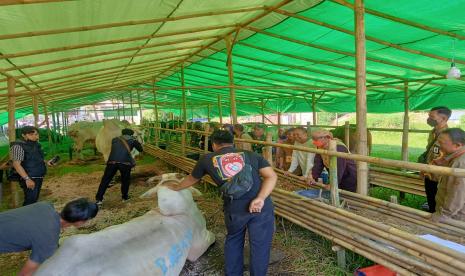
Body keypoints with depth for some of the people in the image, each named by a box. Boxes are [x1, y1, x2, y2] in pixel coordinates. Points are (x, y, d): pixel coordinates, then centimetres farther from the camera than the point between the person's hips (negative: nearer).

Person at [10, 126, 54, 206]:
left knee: (35, 199, 16)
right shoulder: (18, 146, -15)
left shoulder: (36, 145, 9)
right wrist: (27, 179, -27)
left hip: (39, 177, 8)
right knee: (30, 201, -7)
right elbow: (16, 164, -21)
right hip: (30, 178, -8)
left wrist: (46, 162, 6)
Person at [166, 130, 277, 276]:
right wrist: (260, 199, -10)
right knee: (260, 245, 17)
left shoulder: (207, 159, 15)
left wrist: (176, 187, 50)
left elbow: (191, 179, 32)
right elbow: (272, 176, 0)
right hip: (262, 207, -1)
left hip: (234, 209, 1)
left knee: (233, 241, 28)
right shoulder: (251, 155, 14)